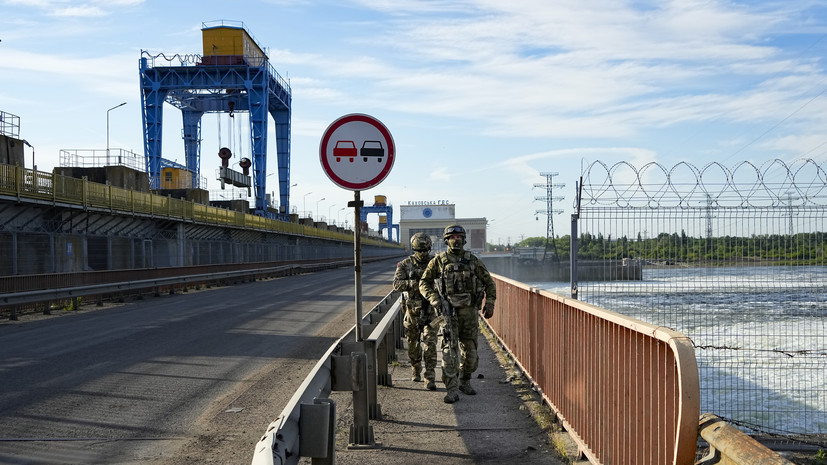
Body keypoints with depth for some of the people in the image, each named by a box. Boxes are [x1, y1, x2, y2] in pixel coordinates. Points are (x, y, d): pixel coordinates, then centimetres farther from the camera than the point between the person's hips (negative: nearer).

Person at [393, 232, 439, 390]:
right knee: (413, 342, 14)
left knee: (430, 343, -10)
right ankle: (415, 370, 36)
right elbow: (397, 284, -12)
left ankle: (430, 378, -10)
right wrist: (415, 283, -26)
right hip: (412, 310, 1)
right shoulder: (405, 265, -2)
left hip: (430, 308, -1)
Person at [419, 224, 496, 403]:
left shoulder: (472, 260, 6)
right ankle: (452, 390, -7)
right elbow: (424, 283, 6)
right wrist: (434, 299, -10)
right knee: (450, 350, -9)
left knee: (470, 350, 9)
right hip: (449, 311, -2)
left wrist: (490, 304, 2)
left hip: (470, 311, 3)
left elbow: (489, 282, 13)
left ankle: (464, 381, 30)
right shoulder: (439, 260, 2)